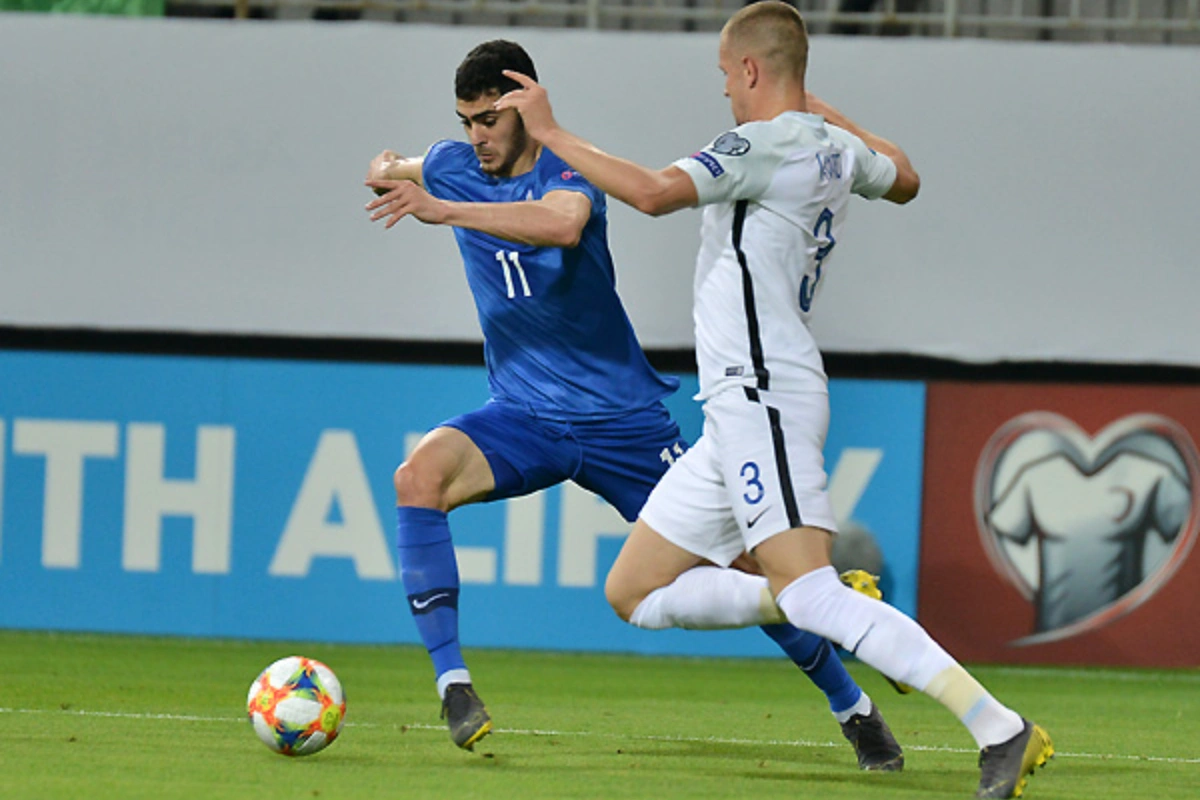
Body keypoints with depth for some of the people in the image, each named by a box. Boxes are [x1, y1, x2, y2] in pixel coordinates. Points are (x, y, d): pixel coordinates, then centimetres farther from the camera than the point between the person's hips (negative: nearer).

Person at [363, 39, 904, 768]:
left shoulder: (567, 171, -12)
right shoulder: (454, 168, 3)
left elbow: (562, 223, -38)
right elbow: (389, 174, 27)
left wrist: (442, 210, -42)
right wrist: (386, 171, 3)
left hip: (622, 419, -3)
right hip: (523, 418, 3)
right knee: (420, 473, -28)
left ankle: (854, 708, 17)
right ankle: (453, 685, -28)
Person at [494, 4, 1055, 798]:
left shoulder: (764, 145, -13)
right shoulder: (834, 149, 15)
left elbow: (653, 192, -26)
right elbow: (904, 178, 37)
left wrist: (550, 131, -15)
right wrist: (825, 112, 42)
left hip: (764, 398, -10)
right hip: (741, 410, 10)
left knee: (811, 596, -22)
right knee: (633, 594, 12)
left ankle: (1000, 730, -26)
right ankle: (836, 601, 3)